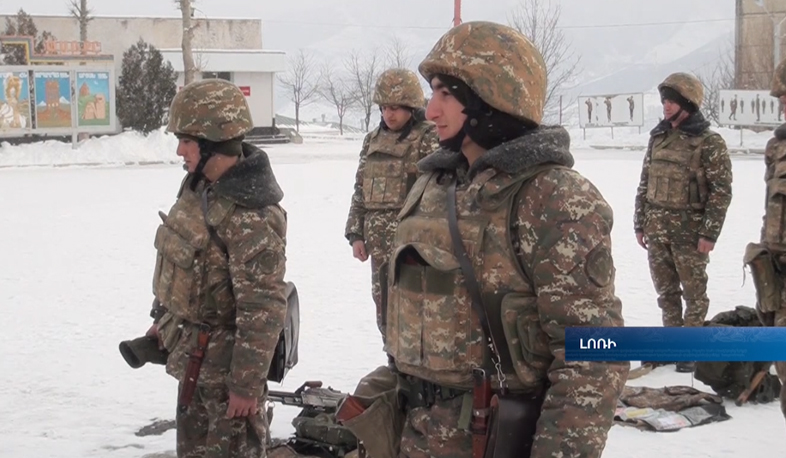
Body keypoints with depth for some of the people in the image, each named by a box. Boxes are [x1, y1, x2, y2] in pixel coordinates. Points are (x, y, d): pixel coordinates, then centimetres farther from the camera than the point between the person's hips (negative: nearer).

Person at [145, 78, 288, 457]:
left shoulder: (251, 215, -28)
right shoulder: (199, 184, 1)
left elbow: (262, 309, -27)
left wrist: (246, 383, -23)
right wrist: (163, 320, 19)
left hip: (226, 359, -9)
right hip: (192, 354, 9)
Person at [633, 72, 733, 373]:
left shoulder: (709, 142, -9)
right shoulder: (658, 137, 9)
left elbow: (721, 191, -10)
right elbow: (645, 183, 14)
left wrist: (709, 233, -15)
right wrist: (639, 223, 11)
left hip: (689, 230, -6)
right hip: (656, 228, 6)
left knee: (694, 291, 4)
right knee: (665, 291, 13)